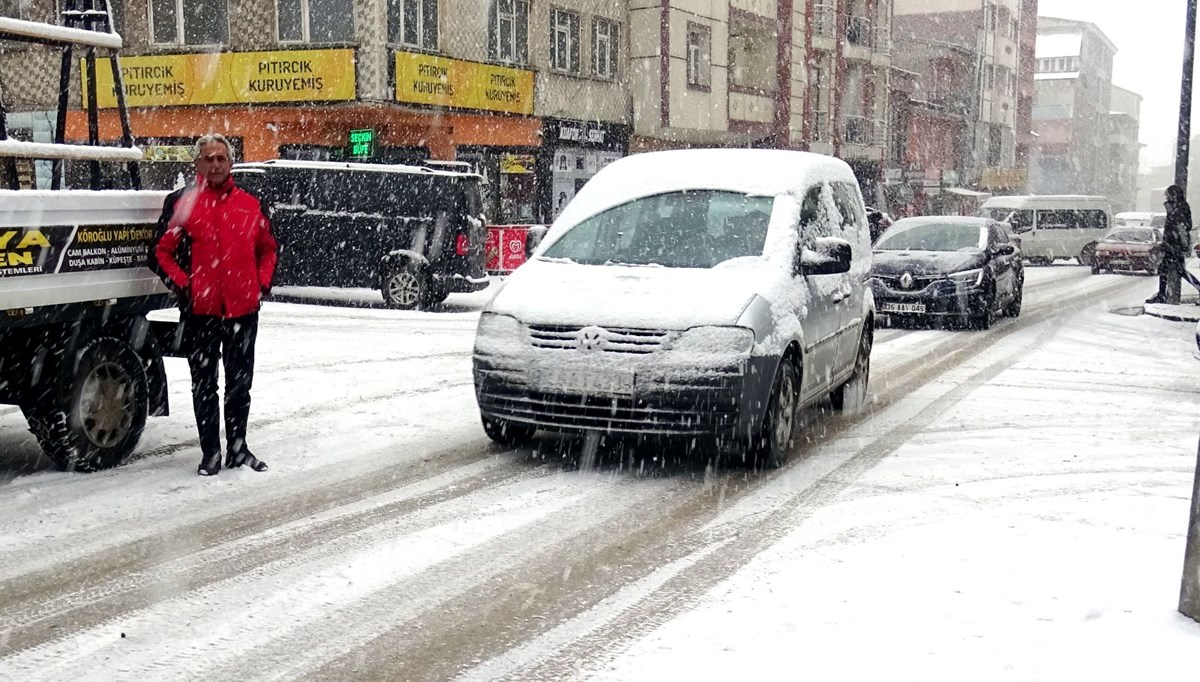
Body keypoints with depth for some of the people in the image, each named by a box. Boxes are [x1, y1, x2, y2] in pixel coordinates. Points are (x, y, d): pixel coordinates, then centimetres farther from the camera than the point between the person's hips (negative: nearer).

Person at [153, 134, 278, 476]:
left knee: (240, 383, 12)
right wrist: (182, 286, -10)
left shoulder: (250, 204, 8)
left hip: (243, 309, 3)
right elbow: (163, 252, -1)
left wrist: (263, 284, 6)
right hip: (200, 310, -3)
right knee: (204, 385, 6)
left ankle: (238, 448, 24)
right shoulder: (181, 202, -1)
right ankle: (210, 452, 14)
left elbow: (267, 249, 17)